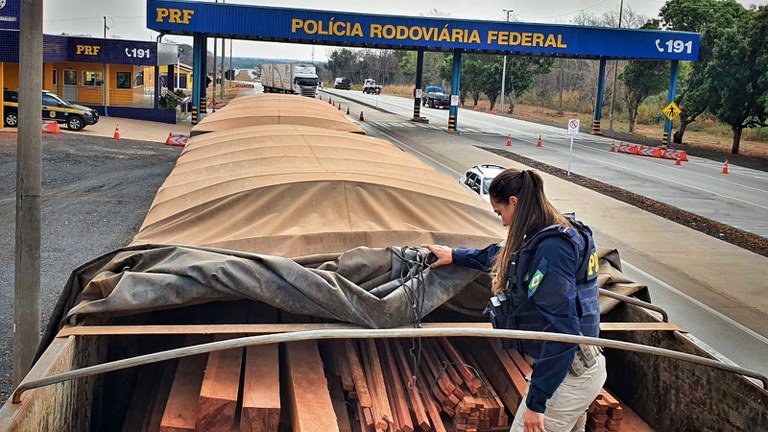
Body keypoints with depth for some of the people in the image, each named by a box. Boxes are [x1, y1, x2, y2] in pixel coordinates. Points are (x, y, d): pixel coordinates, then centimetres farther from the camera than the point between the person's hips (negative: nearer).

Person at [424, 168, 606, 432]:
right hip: (577, 367, 10)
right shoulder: (543, 238, 6)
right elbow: (504, 256, 27)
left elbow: (560, 329, -28)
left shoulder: (552, 247, -25)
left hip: (564, 375, -10)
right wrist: (455, 256, 38)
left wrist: (536, 401, -24)